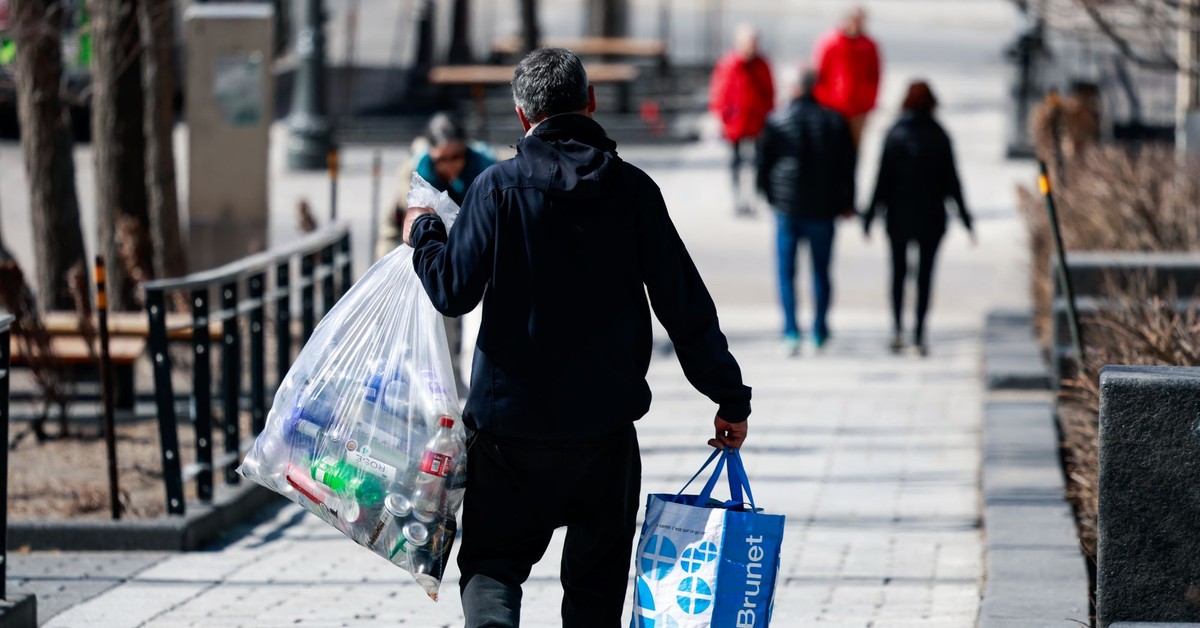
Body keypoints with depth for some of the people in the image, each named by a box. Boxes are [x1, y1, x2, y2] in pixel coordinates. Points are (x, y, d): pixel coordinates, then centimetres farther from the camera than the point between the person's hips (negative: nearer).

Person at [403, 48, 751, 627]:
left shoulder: (498, 187, -7)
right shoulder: (632, 190, -2)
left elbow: (453, 290, -8)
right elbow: (684, 303, -1)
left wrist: (423, 236, 13)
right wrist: (730, 399, 6)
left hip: (510, 422, -1)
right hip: (606, 426, 1)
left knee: (492, 562, 9)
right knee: (596, 580, 13)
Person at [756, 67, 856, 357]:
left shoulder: (776, 121, -5)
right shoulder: (834, 121, -1)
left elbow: (763, 164, 1)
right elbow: (847, 166, 3)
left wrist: (772, 197, 17)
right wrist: (847, 202, 14)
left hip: (787, 208, -1)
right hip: (823, 209, 1)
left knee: (786, 273, 4)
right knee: (821, 271, 12)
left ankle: (791, 333, -7)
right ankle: (819, 335, 15)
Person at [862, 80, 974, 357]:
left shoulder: (895, 134, -7)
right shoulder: (938, 136, -5)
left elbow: (883, 177, -6)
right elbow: (951, 178, -1)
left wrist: (871, 215, 1)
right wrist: (965, 217, 7)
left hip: (899, 214, 0)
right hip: (931, 215, 0)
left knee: (899, 270, 12)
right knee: (925, 273, 5)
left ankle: (898, 328, 0)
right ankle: (919, 334, 0)